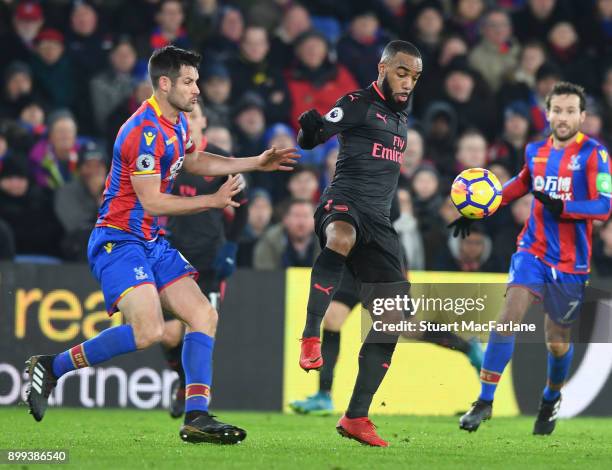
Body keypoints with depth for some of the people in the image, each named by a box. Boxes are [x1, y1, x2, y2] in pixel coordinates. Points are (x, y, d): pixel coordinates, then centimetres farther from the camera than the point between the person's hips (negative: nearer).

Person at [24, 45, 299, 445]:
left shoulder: (177, 123, 11)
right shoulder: (145, 132, -20)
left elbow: (193, 161, 32)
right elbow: (152, 202, -20)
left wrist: (255, 163, 26)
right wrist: (214, 200, -13)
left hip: (152, 243, 10)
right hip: (118, 242, -10)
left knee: (204, 316, 0)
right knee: (149, 330, -24)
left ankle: (197, 418, -1)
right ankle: (51, 367, -10)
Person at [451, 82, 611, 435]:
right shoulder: (536, 151, 6)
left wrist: (560, 207, -30)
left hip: (571, 261, -3)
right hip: (533, 250, 3)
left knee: (557, 340, 7)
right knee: (509, 317, -17)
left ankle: (551, 399, 37)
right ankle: (485, 402, -15)